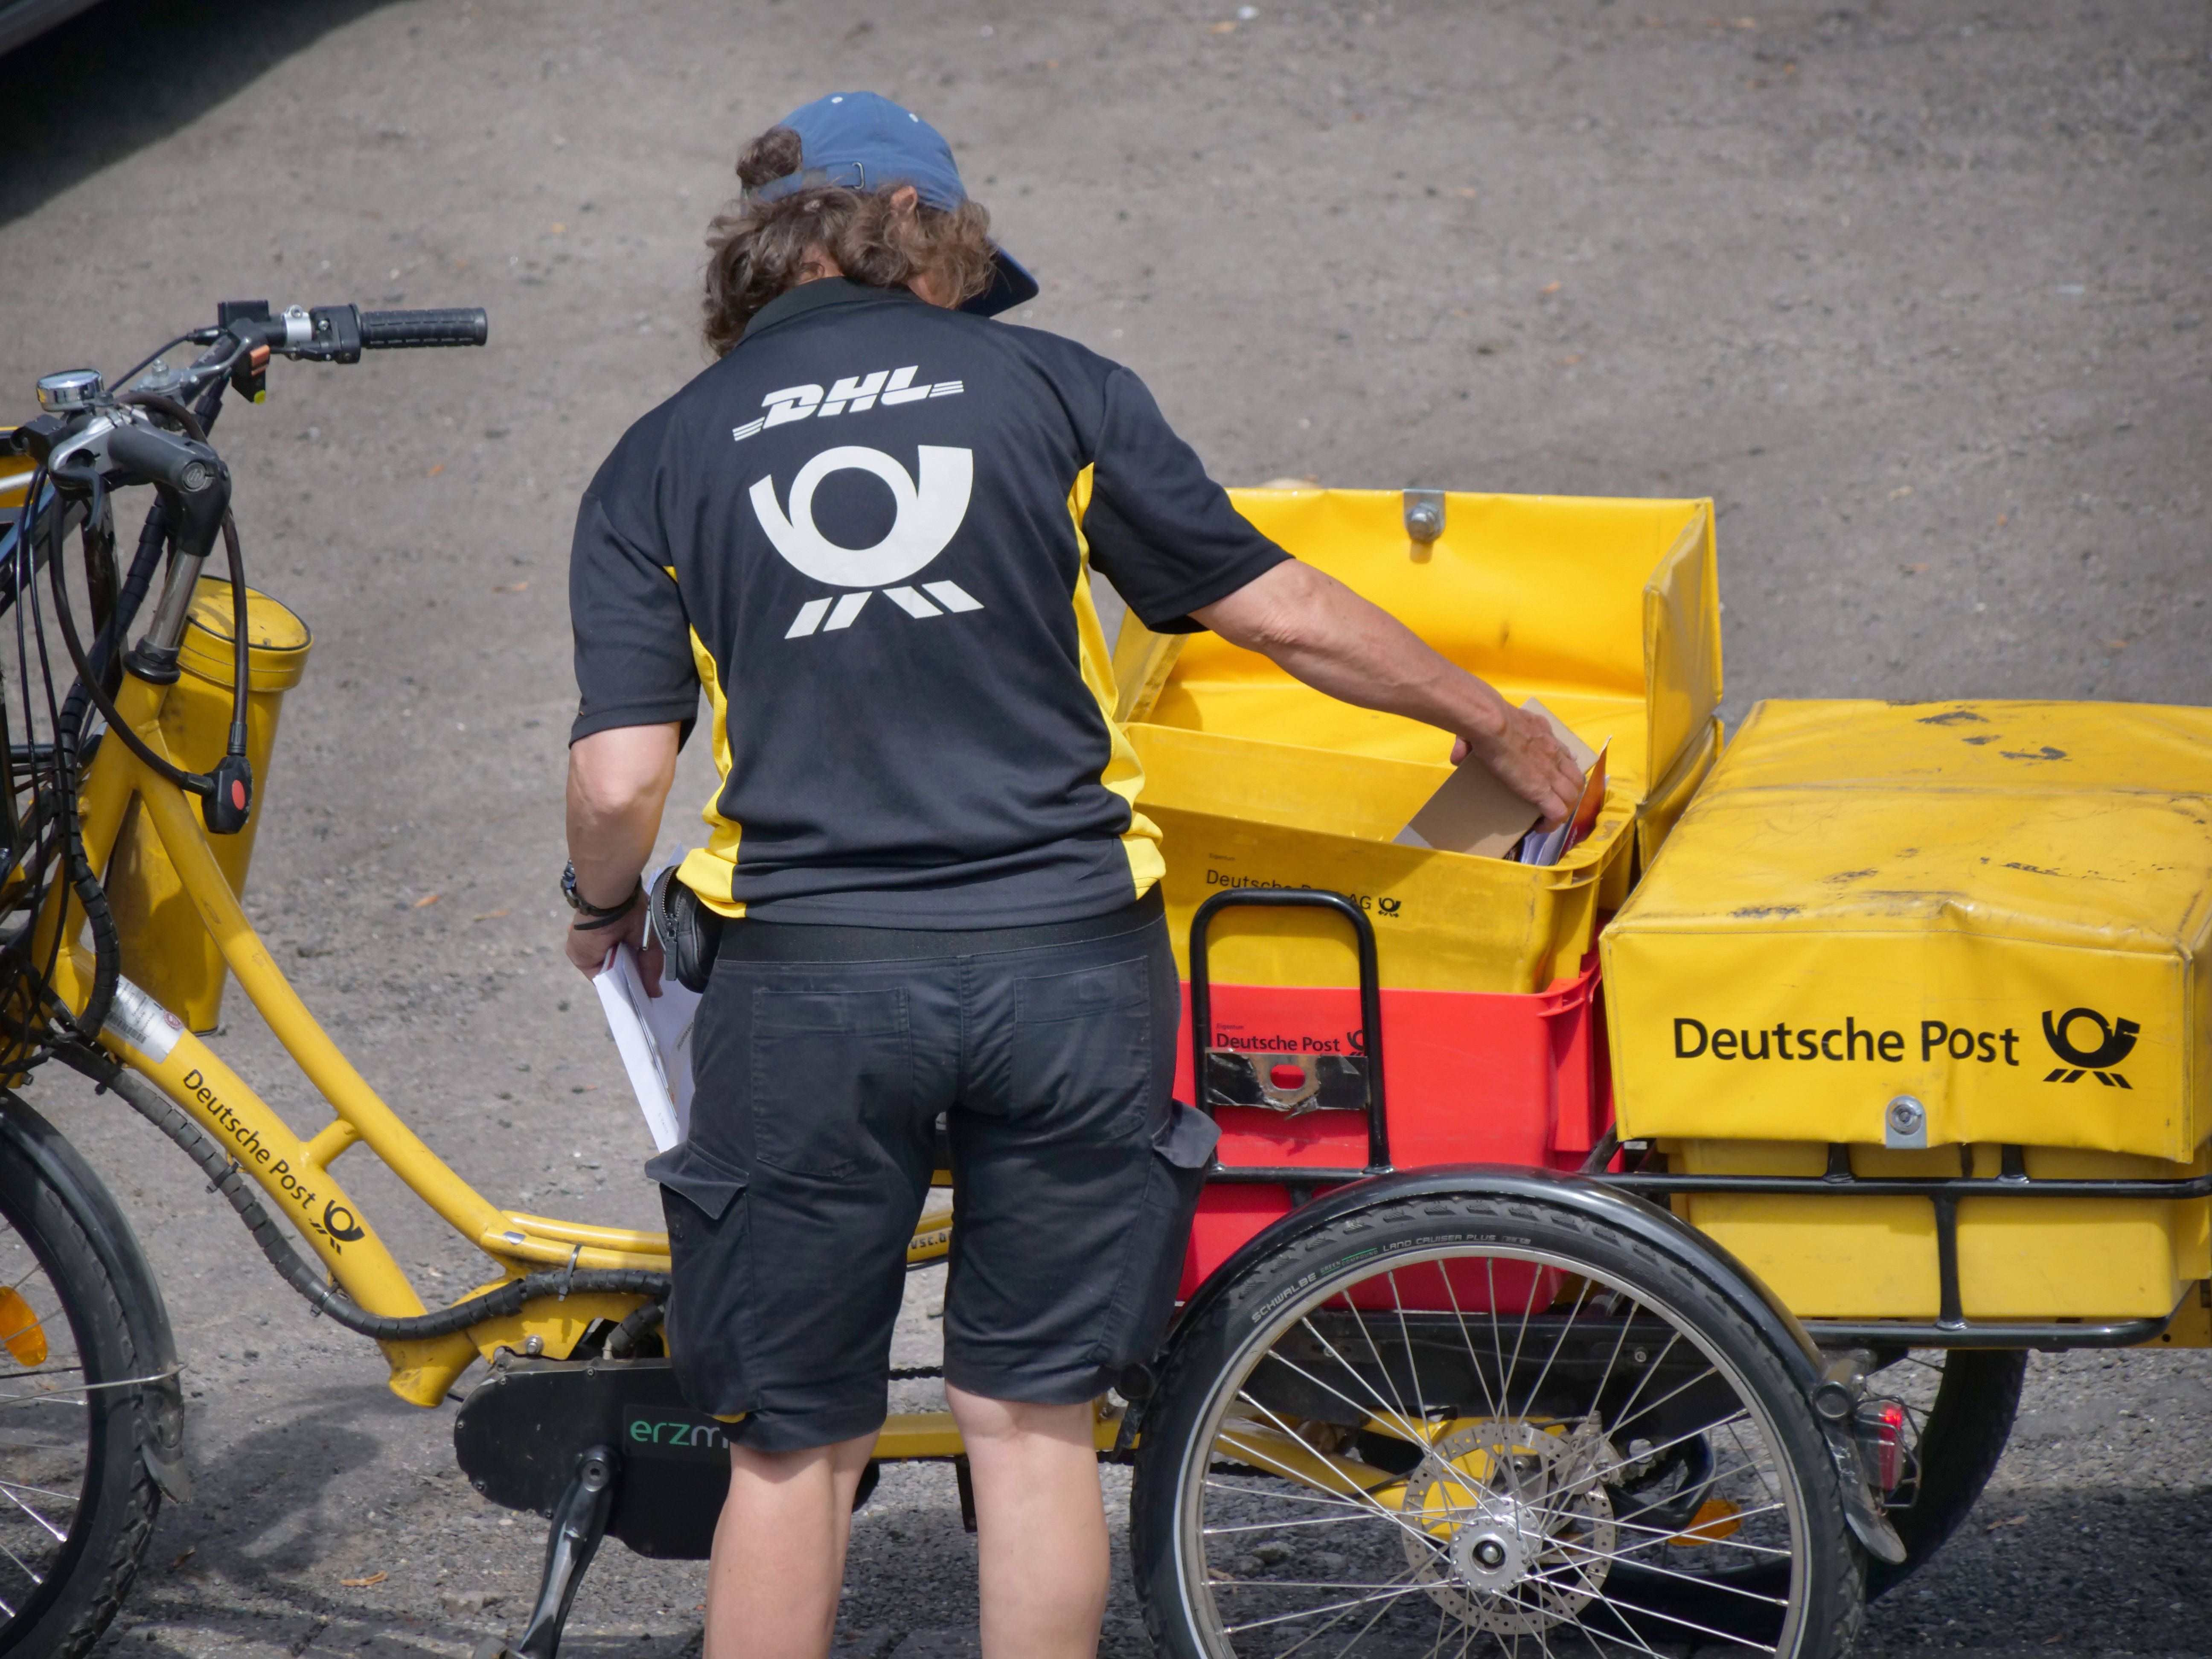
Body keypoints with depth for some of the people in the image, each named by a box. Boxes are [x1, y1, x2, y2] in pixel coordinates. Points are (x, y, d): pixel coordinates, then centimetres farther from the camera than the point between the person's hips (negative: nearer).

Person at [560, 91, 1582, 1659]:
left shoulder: (661, 462, 8)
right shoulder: (1053, 386, 7)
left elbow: (619, 785, -1)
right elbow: (1282, 613, 10)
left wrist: (603, 913, 21)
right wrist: (1498, 723, 23)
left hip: (811, 980, 0)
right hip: (1068, 958, 0)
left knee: (794, 1443, 10)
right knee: (1033, 1416, 11)